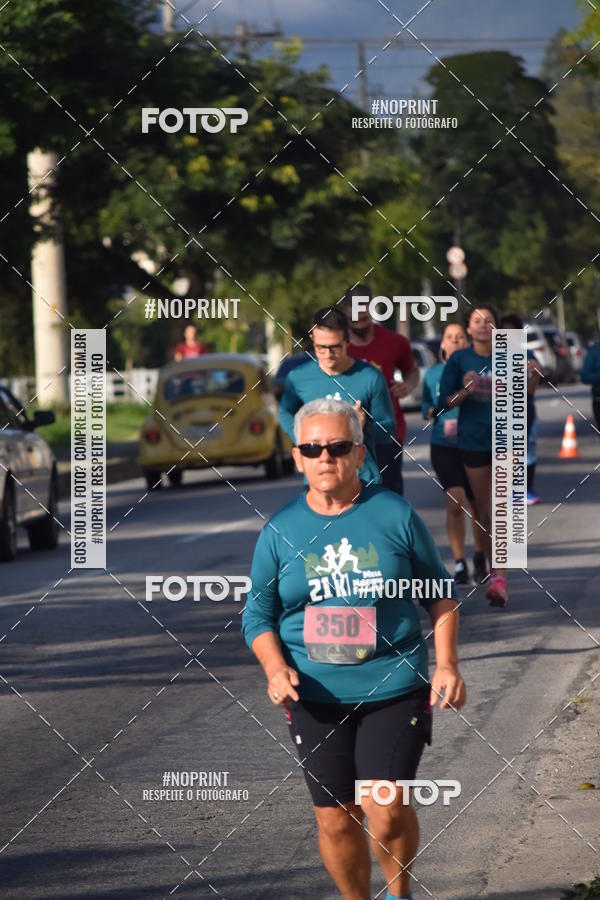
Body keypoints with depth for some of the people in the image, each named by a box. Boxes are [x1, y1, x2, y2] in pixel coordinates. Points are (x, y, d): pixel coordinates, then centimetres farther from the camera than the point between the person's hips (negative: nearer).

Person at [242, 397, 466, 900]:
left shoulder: (395, 515, -1)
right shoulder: (281, 530, 2)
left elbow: (440, 595, 8)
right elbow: (258, 615, 7)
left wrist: (447, 664, -3)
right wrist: (276, 668, -11)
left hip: (394, 689, -2)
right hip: (315, 697, 2)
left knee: (385, 811, -11)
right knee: (335, 820, 5)